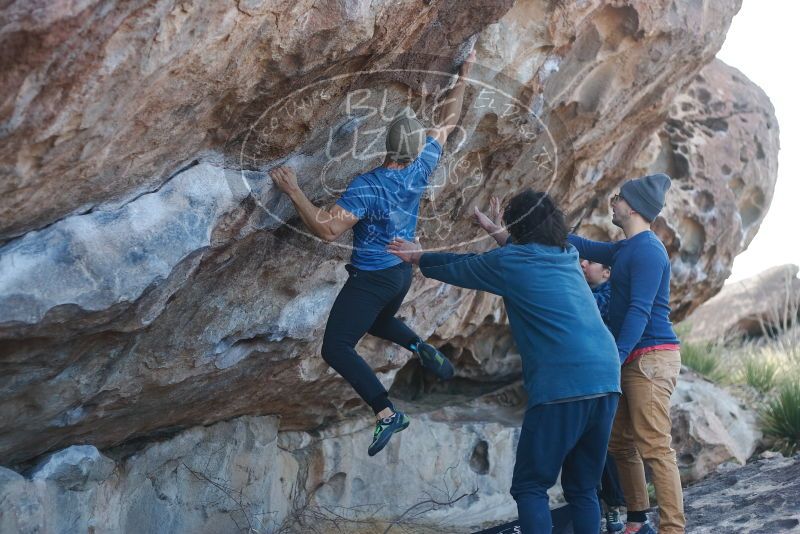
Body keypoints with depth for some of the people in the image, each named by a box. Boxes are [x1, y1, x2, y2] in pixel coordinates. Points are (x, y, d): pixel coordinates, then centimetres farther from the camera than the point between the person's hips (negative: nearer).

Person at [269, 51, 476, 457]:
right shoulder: (421, 168, -8)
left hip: (370, 279, -7)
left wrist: (293, 192, -28)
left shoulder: (366, 188, -27)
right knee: (378, 321, 36)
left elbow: (327, 229, -32)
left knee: (336, 348, -5)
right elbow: (448, 122, 5)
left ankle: (387, 413, -13)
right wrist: (464, 76, 15)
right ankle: (423, 349, 13)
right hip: (402, 273, 8)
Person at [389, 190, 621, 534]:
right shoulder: (568, 257, 20)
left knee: (530, 487, 3)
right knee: (583, 489, 14)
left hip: (562, 388, -6)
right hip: (607, 382, 6)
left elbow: (458, 269, 21)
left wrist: (419, 258, 38)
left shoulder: (510, 261, 3)